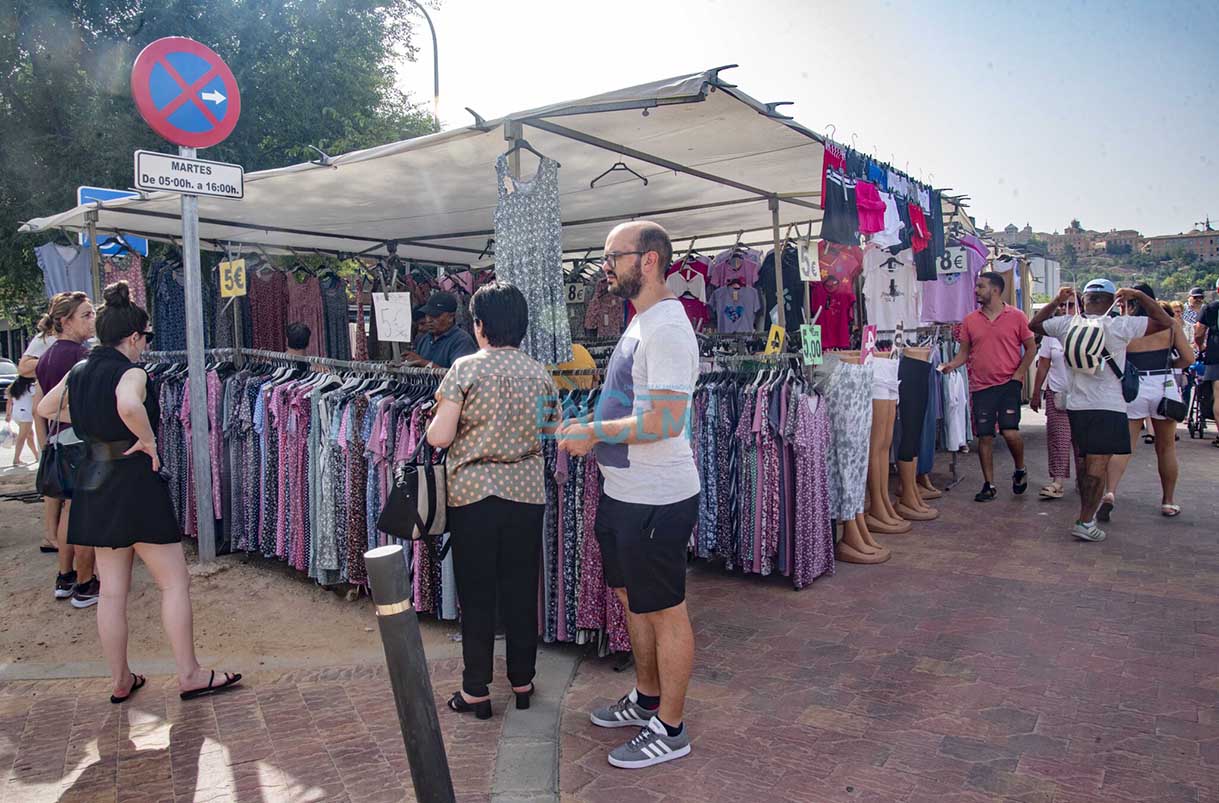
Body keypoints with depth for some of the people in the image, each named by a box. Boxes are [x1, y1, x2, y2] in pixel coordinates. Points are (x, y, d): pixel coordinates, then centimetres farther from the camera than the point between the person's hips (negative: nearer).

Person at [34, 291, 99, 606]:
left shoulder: (46, 357, 11)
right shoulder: (80, 355, -17)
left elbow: (39, 406, 16)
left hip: (58, 439, 9)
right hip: (82, 441, -9)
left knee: (68, 509, 19)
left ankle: (65, 578, 30)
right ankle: (85, 586, 9)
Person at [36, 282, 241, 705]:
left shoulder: (79, 373, 8)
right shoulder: (131, 373, -15)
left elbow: (45, 408, 25)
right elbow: (129, 406, -37)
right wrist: (148, 441, -22)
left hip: (93, 484, 8)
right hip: (135, 484, -8)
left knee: (112, 590, 13)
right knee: (175, 582, 3)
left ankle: (120, 680, 22)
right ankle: (189, 674, 7)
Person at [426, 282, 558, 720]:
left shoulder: (465, 368, -11)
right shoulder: (540, 373, 1)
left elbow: (438, 437, -13)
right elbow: (554, 430, 10)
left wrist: (440, 413, 7)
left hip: (474, 494, -3)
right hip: (527, 494, 3)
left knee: (476, 595, 9)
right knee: (521, 590, 14)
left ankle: (477, 691, 19)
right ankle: (522, 682, 26)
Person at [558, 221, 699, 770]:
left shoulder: (666, 329, -20)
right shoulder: (641, 323, 12)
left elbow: (666, 420, -28)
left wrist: (595, 431, -18)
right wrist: (592, 428, 8)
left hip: (655, 499, -10)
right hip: (625, 493, 10)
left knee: (664, 611, 5)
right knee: (634, 599, 22)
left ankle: (670, 730, 22)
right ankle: (647, 699, 41)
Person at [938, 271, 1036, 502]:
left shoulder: (1016, 316, 0)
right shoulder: (970, 320, 7)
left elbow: (1031, 348, 4)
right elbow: (964, 352, 11)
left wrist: (1018, 374, -6)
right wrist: (951, 365, -8)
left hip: (1009, 384, -3)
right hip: (981, 386, 3)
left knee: (1010, 431, -13)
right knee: (985, 436, 4)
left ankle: (1020, 470, 16)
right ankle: (989, 485, 14)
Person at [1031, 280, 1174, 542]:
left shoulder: (1066, 325, 1)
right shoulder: (1119, 326, -9)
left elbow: (1034, 324, 19)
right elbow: (1166, 322, -3)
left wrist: (1057, 301, 21)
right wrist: (1139, 296, 3)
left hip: (1075, 405, 5)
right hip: (1108, 407, -5)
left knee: (1083, 462, 17)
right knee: (1098, 465, -5)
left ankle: (1088, 513, 29)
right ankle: (1085, 521, -10)